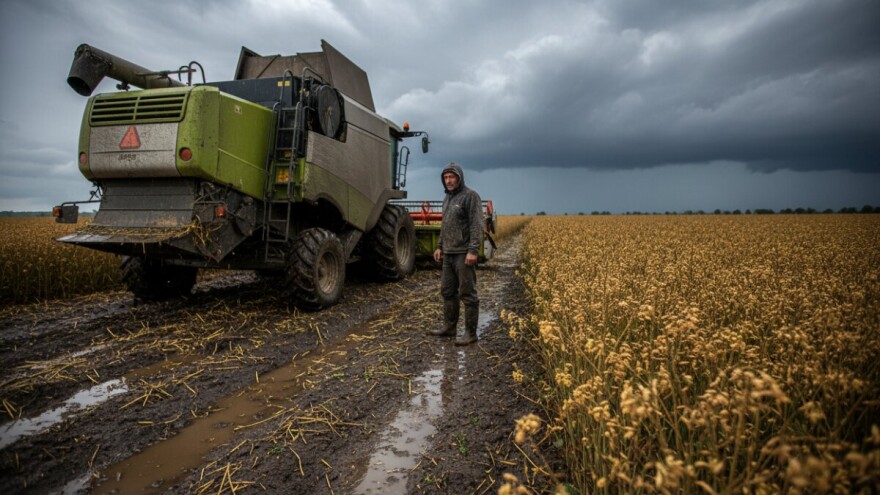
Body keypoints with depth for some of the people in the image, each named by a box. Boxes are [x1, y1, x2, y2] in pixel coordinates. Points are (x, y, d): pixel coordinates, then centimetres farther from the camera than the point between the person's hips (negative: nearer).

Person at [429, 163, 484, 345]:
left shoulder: (470, 196, -10)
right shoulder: (447, 198, 17)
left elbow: (477, 225, -17)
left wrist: (473, 250, -23)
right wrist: (439, 247, 20)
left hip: (464, 253, -9)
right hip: (449, 253, 9)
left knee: (467, 293, -3)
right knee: (447, 291, 13)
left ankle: (470, 332, 6)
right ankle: (449, 327, 24)